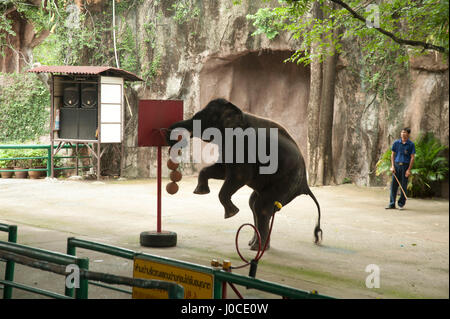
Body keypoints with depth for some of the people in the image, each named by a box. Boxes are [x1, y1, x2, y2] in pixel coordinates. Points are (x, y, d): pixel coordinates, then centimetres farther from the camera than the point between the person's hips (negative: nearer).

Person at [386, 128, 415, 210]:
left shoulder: (411, 144, -2)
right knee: (393, 185, 0)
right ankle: (392, 204, 4)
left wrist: (409, 169, -10)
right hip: (397, 165, 2)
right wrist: (392, 166, 1)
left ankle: (401, 204, 12)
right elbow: (392, 155, 11)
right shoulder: (396, 143, 6)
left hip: (405, 166, -2)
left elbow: (412, 158, -3)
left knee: (403, 186, 2)